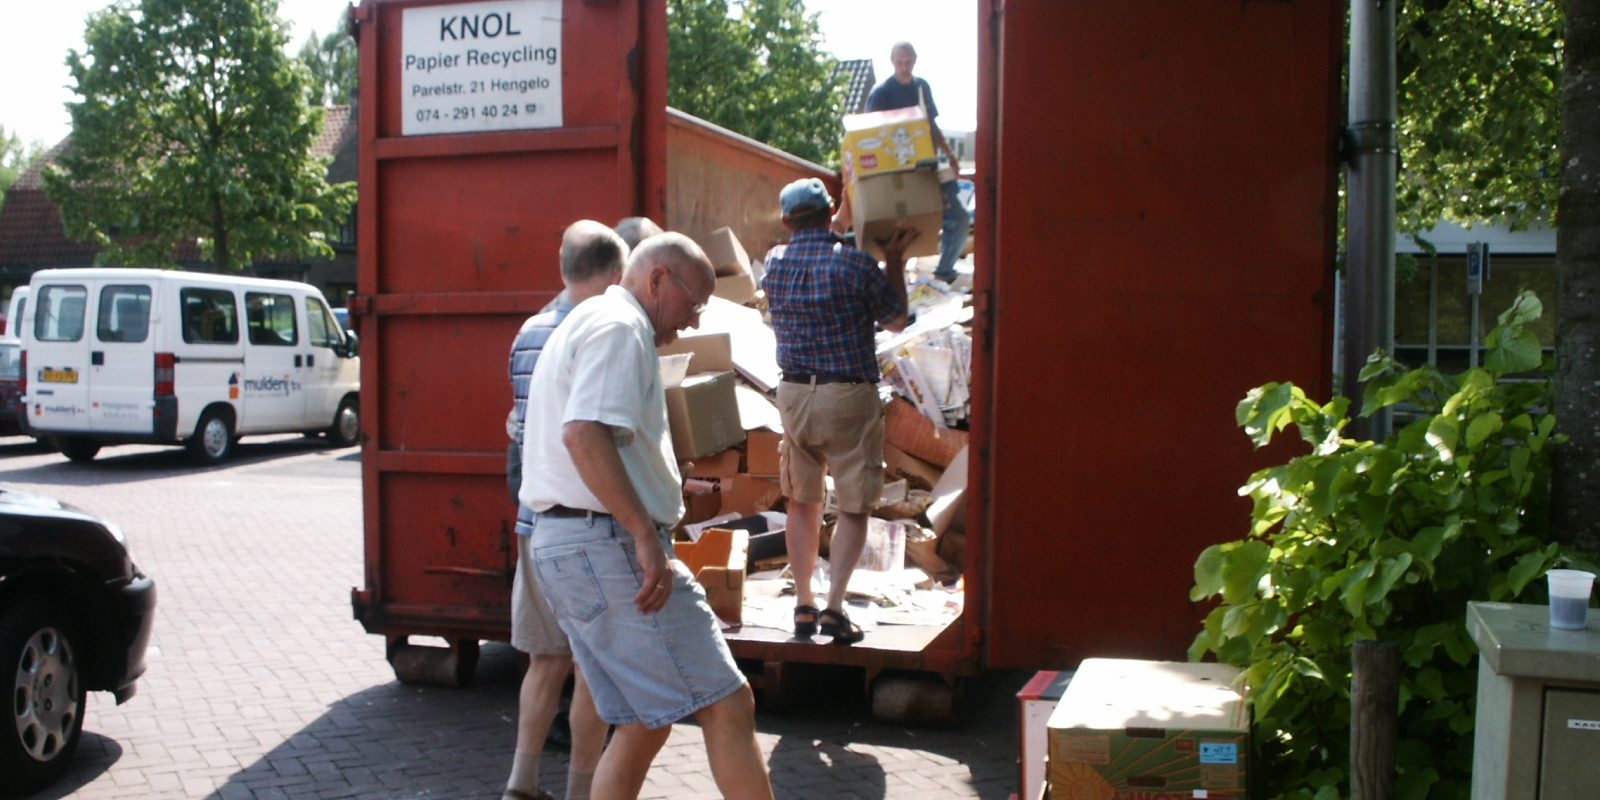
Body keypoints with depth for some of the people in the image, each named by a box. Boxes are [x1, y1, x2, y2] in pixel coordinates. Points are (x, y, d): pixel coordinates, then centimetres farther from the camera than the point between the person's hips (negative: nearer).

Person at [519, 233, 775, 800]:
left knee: (643, 723, 14)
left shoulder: (585, 323, 24)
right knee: (728, 706, -8)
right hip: (607, 543, -11)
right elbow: (584, 434, -24)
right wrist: (647, 535, -24)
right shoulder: (619, 327, -10)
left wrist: (665, 485, 28)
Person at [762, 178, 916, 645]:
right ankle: (834, 606, -7)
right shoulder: (855, 263, -12)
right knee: (853, 507, 3)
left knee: (802, 502, 15)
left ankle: (803, 605, 17)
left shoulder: (774, 262, 2)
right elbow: (896, 320, 0)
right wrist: (895, 261, 9)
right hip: (849, 397, -4)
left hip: (793, 393, 4)